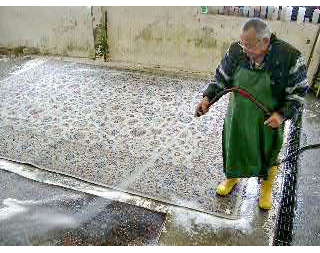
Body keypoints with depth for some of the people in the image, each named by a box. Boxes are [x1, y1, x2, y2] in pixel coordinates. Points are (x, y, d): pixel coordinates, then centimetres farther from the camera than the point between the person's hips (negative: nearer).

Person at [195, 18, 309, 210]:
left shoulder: (290, 57, -22)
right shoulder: (236, 51, -14)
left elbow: (298, 92, -10)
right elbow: (221, 78, -1)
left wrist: (283, 114, -22)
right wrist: (208, 98, -14)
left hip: (268, 122, -2)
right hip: (237, 118, 3)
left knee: (267, 156, 18)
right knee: (233, 149, 21)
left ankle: (266, 188, 47)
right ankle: (232, 177, 51)